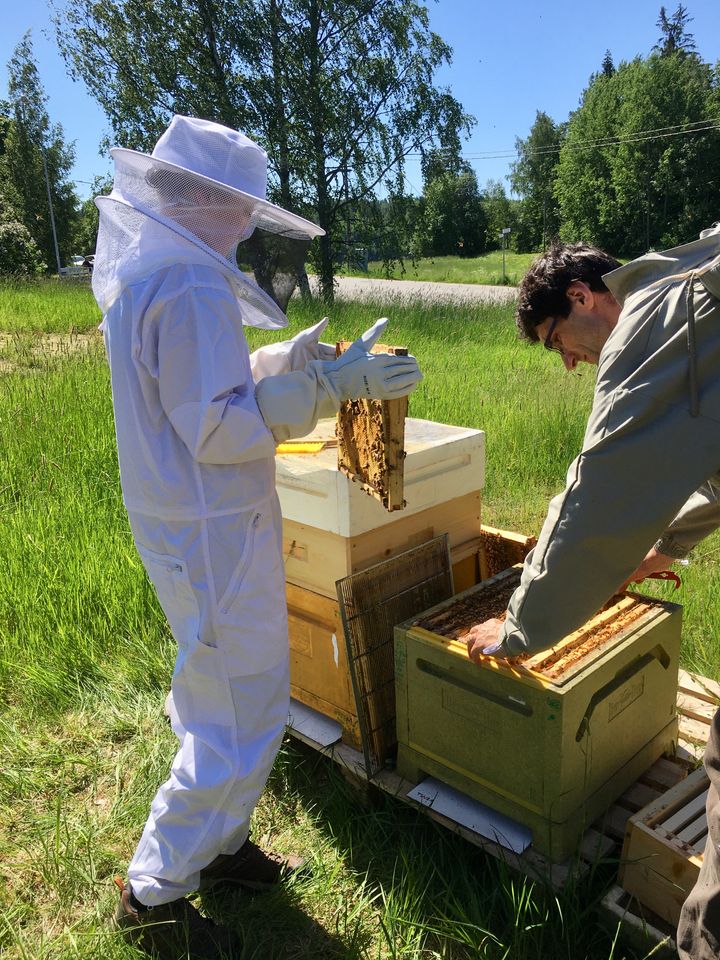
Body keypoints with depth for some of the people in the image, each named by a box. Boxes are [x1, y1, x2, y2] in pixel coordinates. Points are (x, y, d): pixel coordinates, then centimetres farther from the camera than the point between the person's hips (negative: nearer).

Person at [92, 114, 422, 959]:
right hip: (214, 533, -10)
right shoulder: (191, 289, -22)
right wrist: (329, 388, -22)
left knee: (216, 696, 23)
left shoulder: (137, 272, 11)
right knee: (243, 714, 4)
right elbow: (219, 428, -24)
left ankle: (213, 842, 41)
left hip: (181, 522, 11)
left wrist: (283, 361, 13)